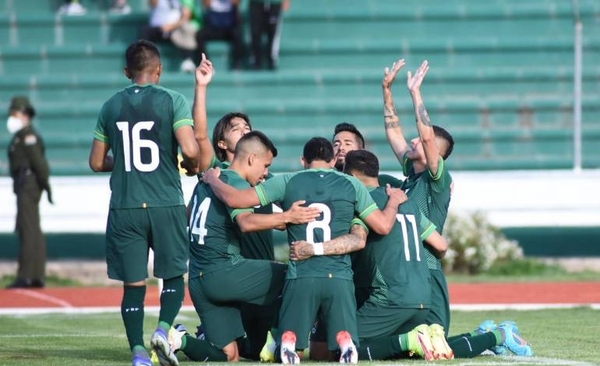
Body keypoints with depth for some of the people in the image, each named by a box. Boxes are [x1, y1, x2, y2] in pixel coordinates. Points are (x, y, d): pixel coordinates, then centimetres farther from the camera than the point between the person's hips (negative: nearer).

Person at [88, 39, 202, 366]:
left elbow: (97, 162, 10)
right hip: (165, 205, -2)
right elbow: (190, 150, -15)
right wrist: (192, 166, 7)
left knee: (133, 283, 6)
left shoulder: (111, 106, 7)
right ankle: (163, 328, -10)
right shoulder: (172, 101, -4)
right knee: (173, 275, 14)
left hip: (124, 207, 2)